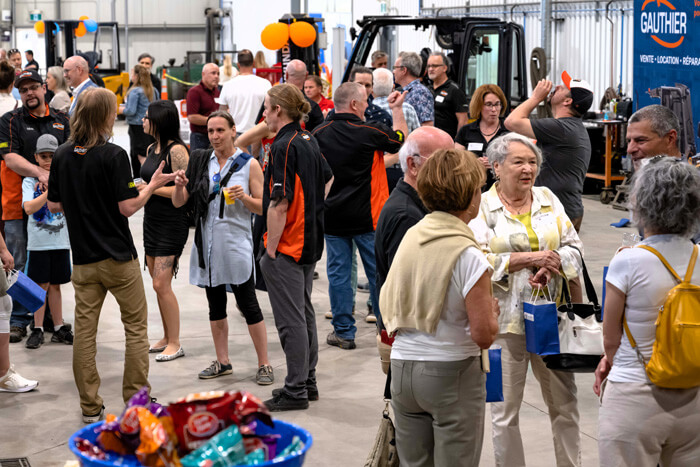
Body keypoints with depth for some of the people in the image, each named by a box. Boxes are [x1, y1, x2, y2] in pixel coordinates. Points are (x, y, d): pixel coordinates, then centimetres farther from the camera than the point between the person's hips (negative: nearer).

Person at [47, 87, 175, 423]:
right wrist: (153, 184, -1)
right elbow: (127, 207, -14)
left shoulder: (62, 155, 2)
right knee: (136, 326, 8)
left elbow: (54, 205, 8)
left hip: (83, 259, 5)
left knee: (84, 330, 7)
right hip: (118, 256, -4)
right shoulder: (113, 155, -13)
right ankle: (136, 400, 9)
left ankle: (90, 407, 10)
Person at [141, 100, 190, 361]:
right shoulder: (151, 148, 11)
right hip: (151, 220, 9)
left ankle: (175, 344, 2)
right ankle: (167, 338, 23)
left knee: (161, 284, -8)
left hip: (172, 224, -9)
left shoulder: (176, 150, -15)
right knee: (158, 284, 12)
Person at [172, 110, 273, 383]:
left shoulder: (248, 164, -3)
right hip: (207, 243, 5)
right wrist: (180, 185, -12)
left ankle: (264, 365, 5)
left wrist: (244, 197, -20)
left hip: (236, 243, -5)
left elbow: (263, 207, -2)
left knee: (248, 305, -3)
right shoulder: (200, 162, 9)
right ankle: (222, 362, 24)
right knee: (215, 306, 12)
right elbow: (178, 202, 8)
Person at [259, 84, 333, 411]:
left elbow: (279, 203, -23)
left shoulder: (283, 147, -19)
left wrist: (271, 249, -17)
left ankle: (295, 391, 3)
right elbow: (327, 178, 26)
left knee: (291, 319, -3)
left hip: (286, 246, -10)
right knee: (305, 313, 17)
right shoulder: (309, 141, 10)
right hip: (310, 241, 10)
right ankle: (307, 381, 26)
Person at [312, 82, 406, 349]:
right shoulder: (369, 132, -12)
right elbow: (400, 140, 7)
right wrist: (397, 109, 19)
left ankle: (343, 332, 10)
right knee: (378, 271, 8)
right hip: (367, 216, -3)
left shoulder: (319, 134, -1)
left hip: (332, 215, 3)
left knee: (338, 272, 7)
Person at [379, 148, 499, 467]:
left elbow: (388, 310, 11)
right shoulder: (468, 256, -16)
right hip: (451, 373, -6)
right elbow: (484, 334, -16)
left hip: (402, 367, 6)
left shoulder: (410, 236, 4)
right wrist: (492, 309, 3)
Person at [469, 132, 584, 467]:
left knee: (565, 404, 9)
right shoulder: (482, 207, -2)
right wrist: (528, 258, -16)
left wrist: (550, 266, -12)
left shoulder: (549, 200, 11)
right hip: (505, 320, -3)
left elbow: (574, 248, 7)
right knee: (505, 411, 5)